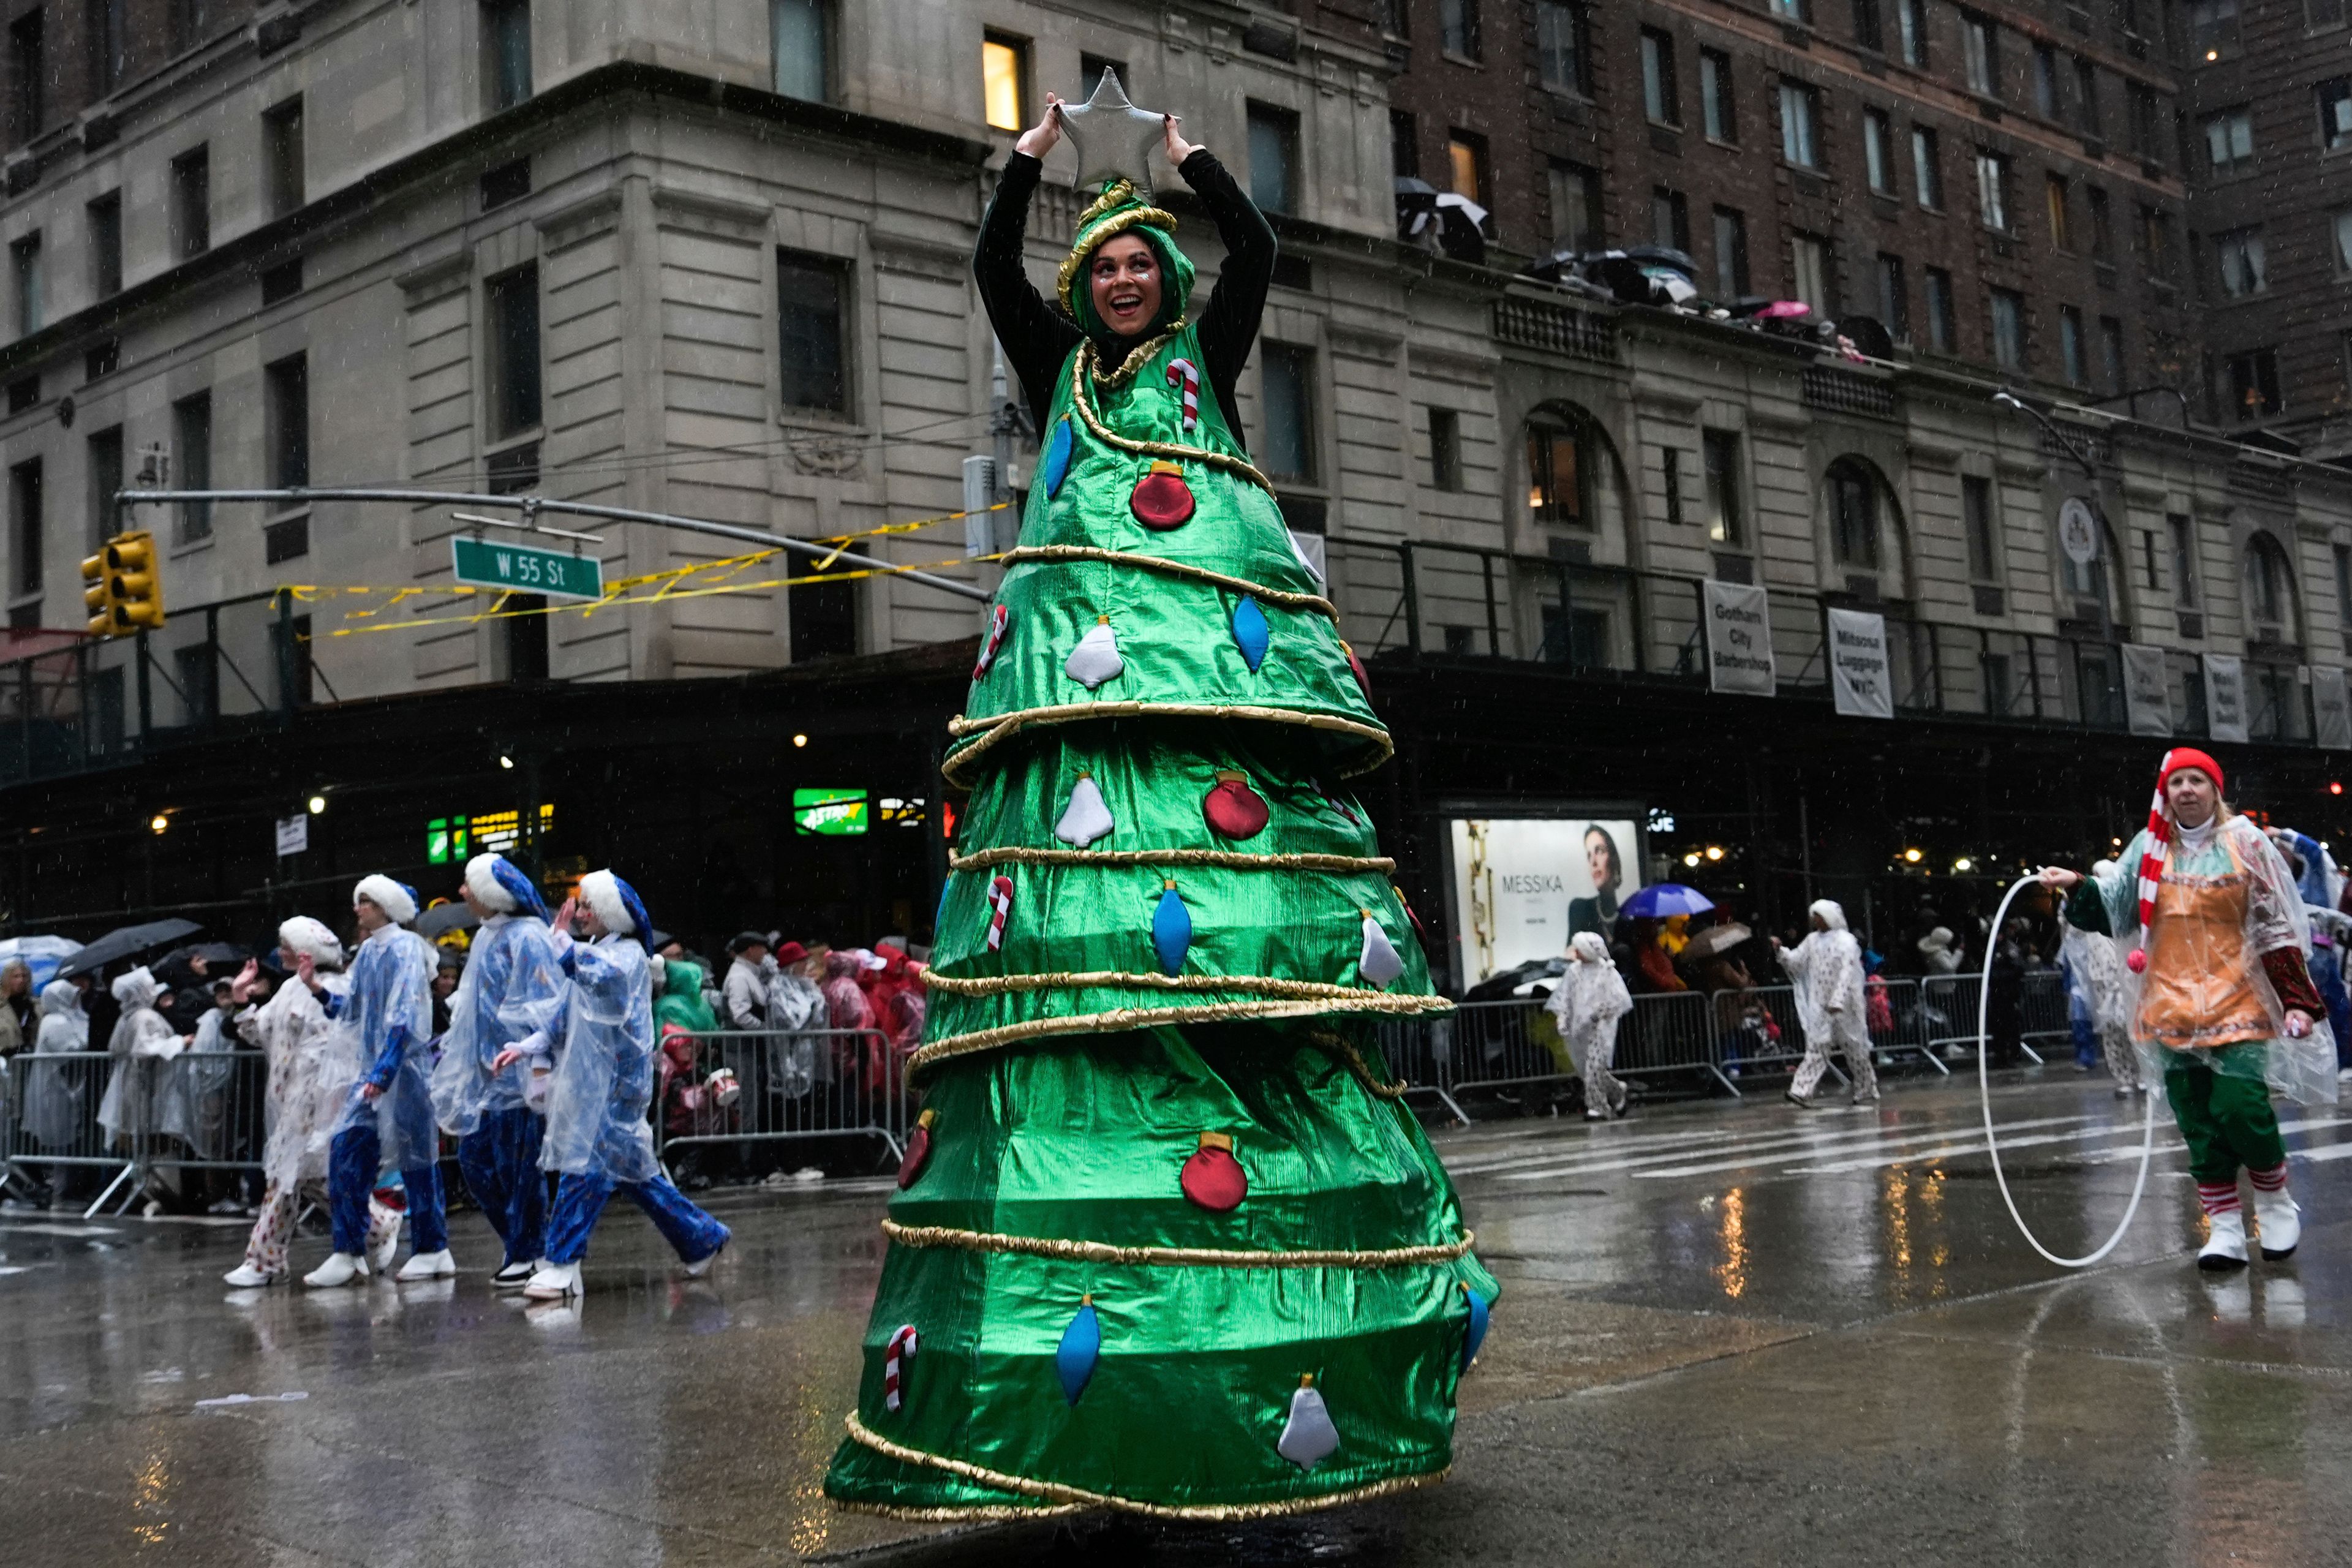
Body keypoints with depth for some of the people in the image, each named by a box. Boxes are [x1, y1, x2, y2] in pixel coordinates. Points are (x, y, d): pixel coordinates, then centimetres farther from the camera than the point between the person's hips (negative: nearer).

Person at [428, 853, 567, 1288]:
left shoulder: (526, 937, -11)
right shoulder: (485, 938, 16)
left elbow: (544, 1003, -17)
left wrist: (538, 1058, -26)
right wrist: (451, 1043, 24)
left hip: (516, 1072, -9)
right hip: (484, 1069, 9)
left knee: (518, 1163, -5)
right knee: (474, 1158, 7)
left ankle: (525, 1255, 5)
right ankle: (523, 1243, 18)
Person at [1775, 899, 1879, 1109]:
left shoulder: (1846, 941, -9)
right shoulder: (1812, 940, 9)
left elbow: (1847, 973, -18)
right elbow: (1796, 961, 8)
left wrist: (1837, 1002, -26)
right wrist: (1780, 951, -12)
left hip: (1843, 1005, -4)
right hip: (1819, 1005, 4)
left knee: (1854, 1048, 7)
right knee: (1815, 1047, -4)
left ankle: (1866, 1090, 24)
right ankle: (1802, 1093, -14)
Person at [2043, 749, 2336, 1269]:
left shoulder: (2245, 843, -1)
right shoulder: (2149, 847, 7)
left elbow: (2279, 927, 0)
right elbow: (2110, 909, 11)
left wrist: (2298, 1001, -5)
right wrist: (2078, 886, -8)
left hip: (2237, 1002, -3)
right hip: (2173, 1007, 3)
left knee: (2241, 1108, -12)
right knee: (2198, 1122, 3)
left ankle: (2276, 1204, 15)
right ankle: (2225, 1230, 12)